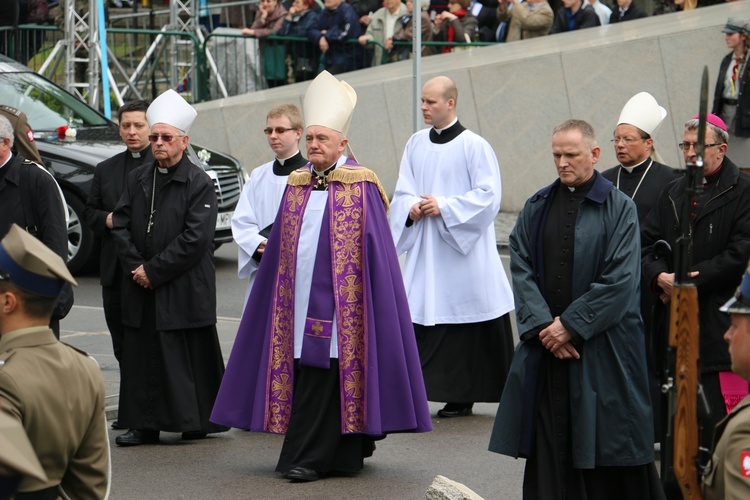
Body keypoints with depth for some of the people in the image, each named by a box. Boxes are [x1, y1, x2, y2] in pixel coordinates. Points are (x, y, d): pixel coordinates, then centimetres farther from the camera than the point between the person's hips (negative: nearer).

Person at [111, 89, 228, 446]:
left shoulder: (199, 183, -7)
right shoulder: (136, 179, 11)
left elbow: (195, 239, -13)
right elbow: (120, 225, 9)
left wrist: (154, 270, -13)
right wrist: (135, 267, -5)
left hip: (184, 292, -5)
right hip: (141, 288, 5)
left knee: (188, 356, -1)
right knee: (141, 354, 5)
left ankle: (197, 420, 9)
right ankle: (144, 425, 11)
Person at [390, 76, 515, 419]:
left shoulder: (474, 146, -7)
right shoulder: (416, 144, 10)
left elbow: (489, 196, -12)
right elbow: (403, 191, 14)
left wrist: (444, 207, -17)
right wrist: (411, 208, -8)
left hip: (463, 250, -5)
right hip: (424, 251, 5)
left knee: (469, 324, -1)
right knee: (417, 318, -2)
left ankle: (463, 396, 8)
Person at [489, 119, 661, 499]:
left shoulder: (619, 209, -3)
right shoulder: (537, 208, 10)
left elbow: (619, 281, -10)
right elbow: (521, 268, 3)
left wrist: (570, 325, -13)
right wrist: (542, 325, -10)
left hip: (601, 349, -4)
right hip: (545, 343, 4)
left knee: (604, 440, -1)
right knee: (550, 443, 3)